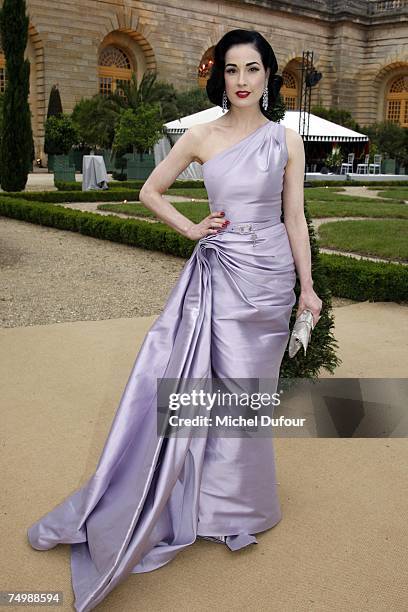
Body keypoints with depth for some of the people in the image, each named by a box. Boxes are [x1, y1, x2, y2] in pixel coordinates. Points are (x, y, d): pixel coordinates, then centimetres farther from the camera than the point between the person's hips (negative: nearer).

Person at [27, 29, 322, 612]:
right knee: (188, 378, 0)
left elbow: (295, 217, 5)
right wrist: (192, 229, -1)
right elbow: (150, 191, 11)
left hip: (269, 273, 0)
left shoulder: (286, 140, 3)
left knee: (247, 387, 8)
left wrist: (307, 286, 4)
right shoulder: (201, 136, 2)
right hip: (217, 271, 0)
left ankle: (238, 503, 30)